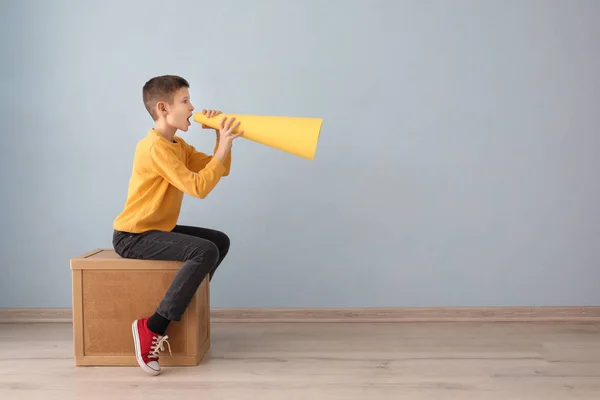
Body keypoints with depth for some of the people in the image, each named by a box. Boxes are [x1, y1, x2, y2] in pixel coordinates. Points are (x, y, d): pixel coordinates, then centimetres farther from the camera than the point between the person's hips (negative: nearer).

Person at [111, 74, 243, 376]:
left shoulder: (179, 146, 11)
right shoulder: (155, 147, -19)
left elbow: (219, 169, 12)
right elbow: (198, 187, -26)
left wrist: (222, 137, -2)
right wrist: (224, 146, -21)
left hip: (157, 230, 10)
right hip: (133, 237, -10)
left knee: (220, 240, 13)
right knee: (205, 251, -27)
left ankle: (186, 304, 19)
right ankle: (153, 326, -22)